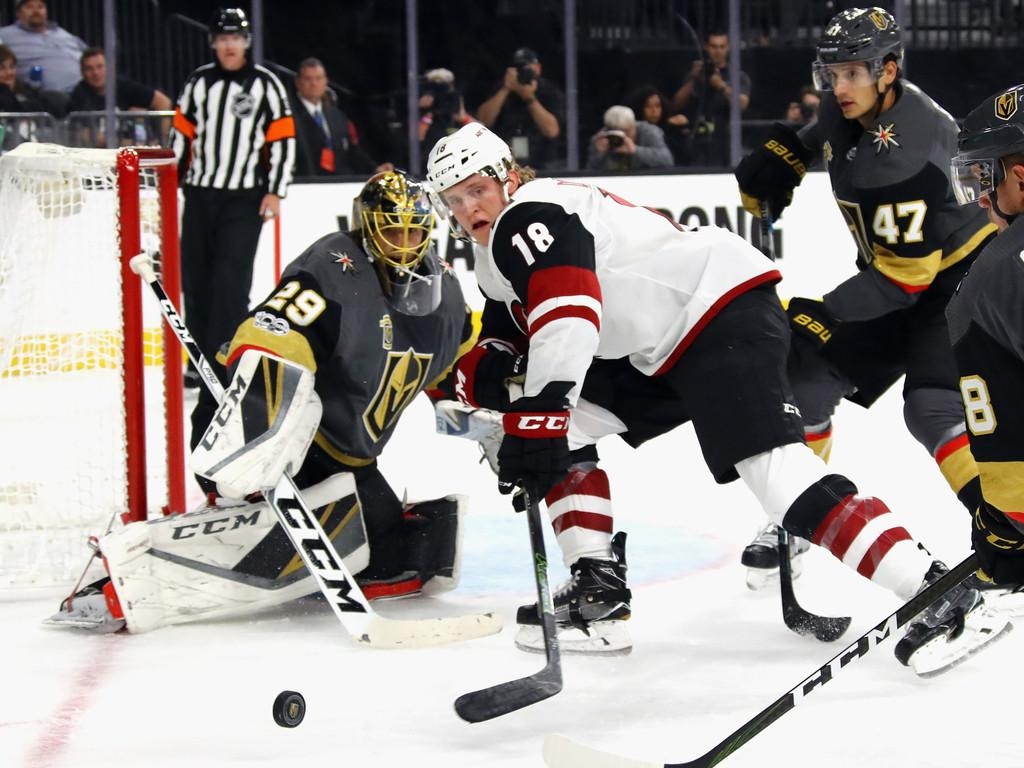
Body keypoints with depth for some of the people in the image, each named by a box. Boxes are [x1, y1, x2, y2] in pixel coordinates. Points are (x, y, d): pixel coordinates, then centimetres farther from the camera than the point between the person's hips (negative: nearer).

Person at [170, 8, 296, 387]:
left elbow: (283, 139, -3)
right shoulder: (198, 83, 8)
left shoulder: (265, 84, -2)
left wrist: (275, 191, -8)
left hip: (245, 199, -4)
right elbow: (182, 135, 13)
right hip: (201, 194, 4)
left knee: (231, 280, -10)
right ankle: (202, 360, 14)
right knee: (195, 277, 4)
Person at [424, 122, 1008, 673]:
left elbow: (567, 319, -28)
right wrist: (487, 370, -3)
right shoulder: (498, 254, 20)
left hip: (724, 308, -11)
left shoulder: (529, 216, -13)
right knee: (563, 426, 7)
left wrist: (538, 416, -35)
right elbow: (508, 333, 22)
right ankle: (598, 593, 6)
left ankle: (945, 598, -28)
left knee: (775, 470, -22)